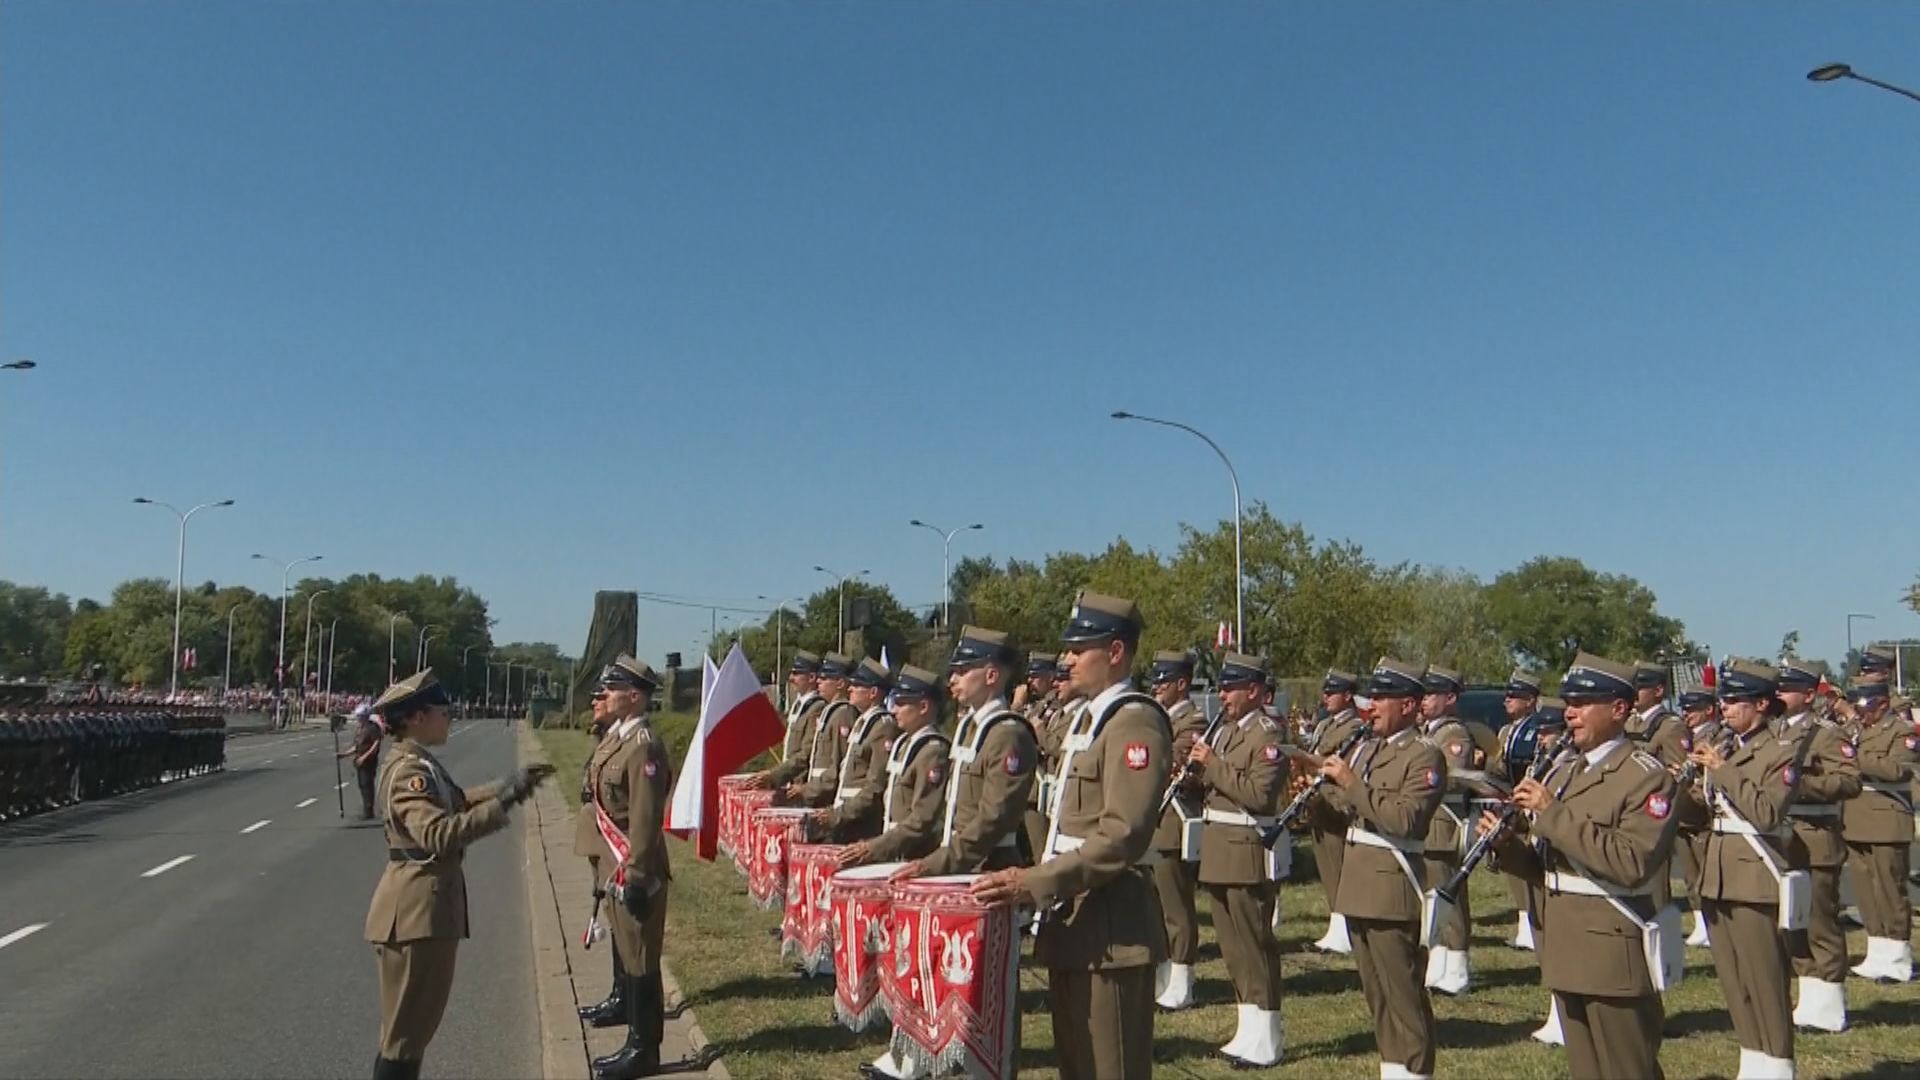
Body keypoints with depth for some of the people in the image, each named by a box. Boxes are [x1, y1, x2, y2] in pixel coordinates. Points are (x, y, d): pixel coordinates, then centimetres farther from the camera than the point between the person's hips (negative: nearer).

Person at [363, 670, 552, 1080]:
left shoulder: (421, 763, 11)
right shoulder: (408, 770, -20)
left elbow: (457, 801, 27)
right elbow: (439, 834, -34)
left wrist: (508, 784, 20)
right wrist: (502, 801, -34)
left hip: (431, 903, 10)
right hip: (415, 909, -10)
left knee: (419, 1021, 20)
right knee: (406, 1029, 0)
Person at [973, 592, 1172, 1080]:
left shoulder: (1136, 722, -15)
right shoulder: (1089, 717, 16)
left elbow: (1123, 837, -24)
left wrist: (1035, 885, -25)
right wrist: (1035, 874, 10)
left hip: (1110, 929, -10)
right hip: (1073, 922, 10)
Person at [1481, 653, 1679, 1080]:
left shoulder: (1647, 777, -11)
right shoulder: (1562, 771, 13)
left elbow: (1632, 864, -25)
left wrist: (1554, 813, -24)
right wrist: (1508, 843, -3)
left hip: (1615, 953, -8)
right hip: (1566, 952, 8)